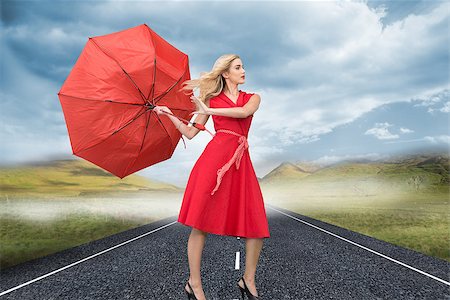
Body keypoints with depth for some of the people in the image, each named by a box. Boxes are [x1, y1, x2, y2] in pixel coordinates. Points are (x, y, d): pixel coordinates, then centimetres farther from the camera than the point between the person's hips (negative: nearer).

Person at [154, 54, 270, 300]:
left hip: (241, 162, 3)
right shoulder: (211, 100, 15)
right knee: (201, 223, -3)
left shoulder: (252, 98, 19)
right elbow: (190, 133, 12)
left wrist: (209, 110, -4)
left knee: (257, 226, -1)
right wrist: (169, 114, 5)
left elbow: (244, 112, -6)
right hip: (215, 157, -2)